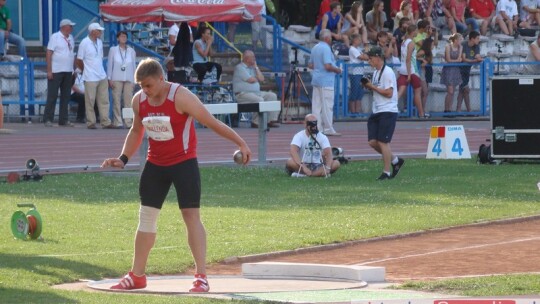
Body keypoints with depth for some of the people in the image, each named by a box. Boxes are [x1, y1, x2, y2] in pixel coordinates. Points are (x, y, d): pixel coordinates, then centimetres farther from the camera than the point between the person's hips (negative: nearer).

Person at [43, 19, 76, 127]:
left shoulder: (71, 39, 13)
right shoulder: (55, 37, -7)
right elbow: (48, 54, -10)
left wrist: (74, 70, 12)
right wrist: (49, 70, -15)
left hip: (68, 72, 7)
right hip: (56, 72, -7)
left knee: (66, 97, 8)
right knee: (52, 96, -4)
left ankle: (64, 120, 12)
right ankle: (48, 119, -1)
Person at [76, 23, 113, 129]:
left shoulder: (99, 42, 10)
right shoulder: (84, 43, -11)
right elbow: (79, 60, -6)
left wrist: (99, 70, 13)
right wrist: (87, 71, 5)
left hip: (102, 76, 7)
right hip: (90, 78, -7)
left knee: (104, 100, 6)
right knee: (90, 101, -1)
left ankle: (106, 122, 8)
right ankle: (90, 123, 5)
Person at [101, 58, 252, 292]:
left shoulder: (181, 97, -20)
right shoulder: (139, 101, -2)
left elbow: (212, 123, -15)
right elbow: (136, 131, 16)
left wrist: (240, 143, -12)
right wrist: (123, 158, 5)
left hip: (183, 163, -6)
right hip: (155, 165, 6)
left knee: (191, 215, -9)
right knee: (146, 216, 8)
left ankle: (201, 277, -8)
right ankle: (136, 276, 17)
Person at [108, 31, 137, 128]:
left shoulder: (131, 51, 10)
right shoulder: (113, 50, 6)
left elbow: (134, 65, 11)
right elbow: (109, 65, 6)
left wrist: (134, 81, 7)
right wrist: (110, 79, -1)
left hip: (129, 80, 1)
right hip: (117, 79, -1)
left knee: (128, 101, -4)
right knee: (117, 101, -5)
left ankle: (129, 122, -3)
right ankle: (118, 122, -4)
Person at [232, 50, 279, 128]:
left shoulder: (252, 68, 20)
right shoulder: (240, 67, -6)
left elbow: (262, 79, 9)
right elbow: (251, 80, -16)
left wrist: (256, 67, 7)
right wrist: (256, 79, 7)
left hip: (256, 92, 9)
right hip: (243, 94, -9)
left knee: (272, 96, -5)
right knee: (259, 100, -32)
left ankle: (272, 120, -9)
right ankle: (256, 122, -21)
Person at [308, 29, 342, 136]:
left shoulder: (315, 48, 14)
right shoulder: (326, 48, -14)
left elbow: (310, 65, 20)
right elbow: (328, 66, -22)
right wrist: (337, 70, -6)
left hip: (316, 80, 9)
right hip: (326, 81, -9)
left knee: (317, 105, 8)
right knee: (327, 106, -4)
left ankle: (317, 128, 9)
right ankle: (328, 129, -2)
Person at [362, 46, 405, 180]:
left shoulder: (387, 72, -14)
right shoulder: (376, 72, 14)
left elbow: (389, 93, -19)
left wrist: (372, 86, -15)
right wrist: (368, 86, 3)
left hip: (387, 111, -9)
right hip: (376, 112, 9)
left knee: (383, 142, -6)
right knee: (372, 142, 5)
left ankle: (386, 172, 4)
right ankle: (395, 160, 22)